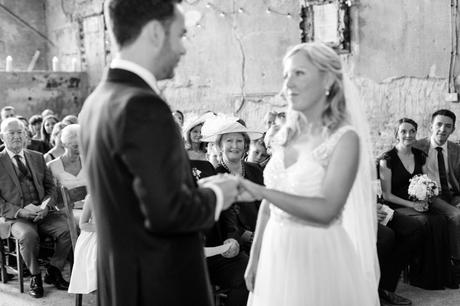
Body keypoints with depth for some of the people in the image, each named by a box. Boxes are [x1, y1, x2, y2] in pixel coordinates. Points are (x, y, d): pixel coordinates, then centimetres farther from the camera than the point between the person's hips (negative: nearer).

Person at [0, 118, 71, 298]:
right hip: (16, 216, -3)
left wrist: (46, 205, -8)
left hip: (43, 212, 4)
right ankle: (35, 277, -8)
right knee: (28, 235, -35)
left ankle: (53, 272, 0)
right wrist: (20, 211, -17)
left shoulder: (38, 157, 15)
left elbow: (50, 186, 13)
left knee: (68, 228, -23)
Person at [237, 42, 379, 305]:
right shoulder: (285, 136, 5)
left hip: (319, 256, -5)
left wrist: (262, 192, -25)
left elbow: (326, 210, -21)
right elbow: (268, 207, 9)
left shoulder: (345, 138, -12)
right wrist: (255, 259, 9)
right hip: (276, 254, 5)